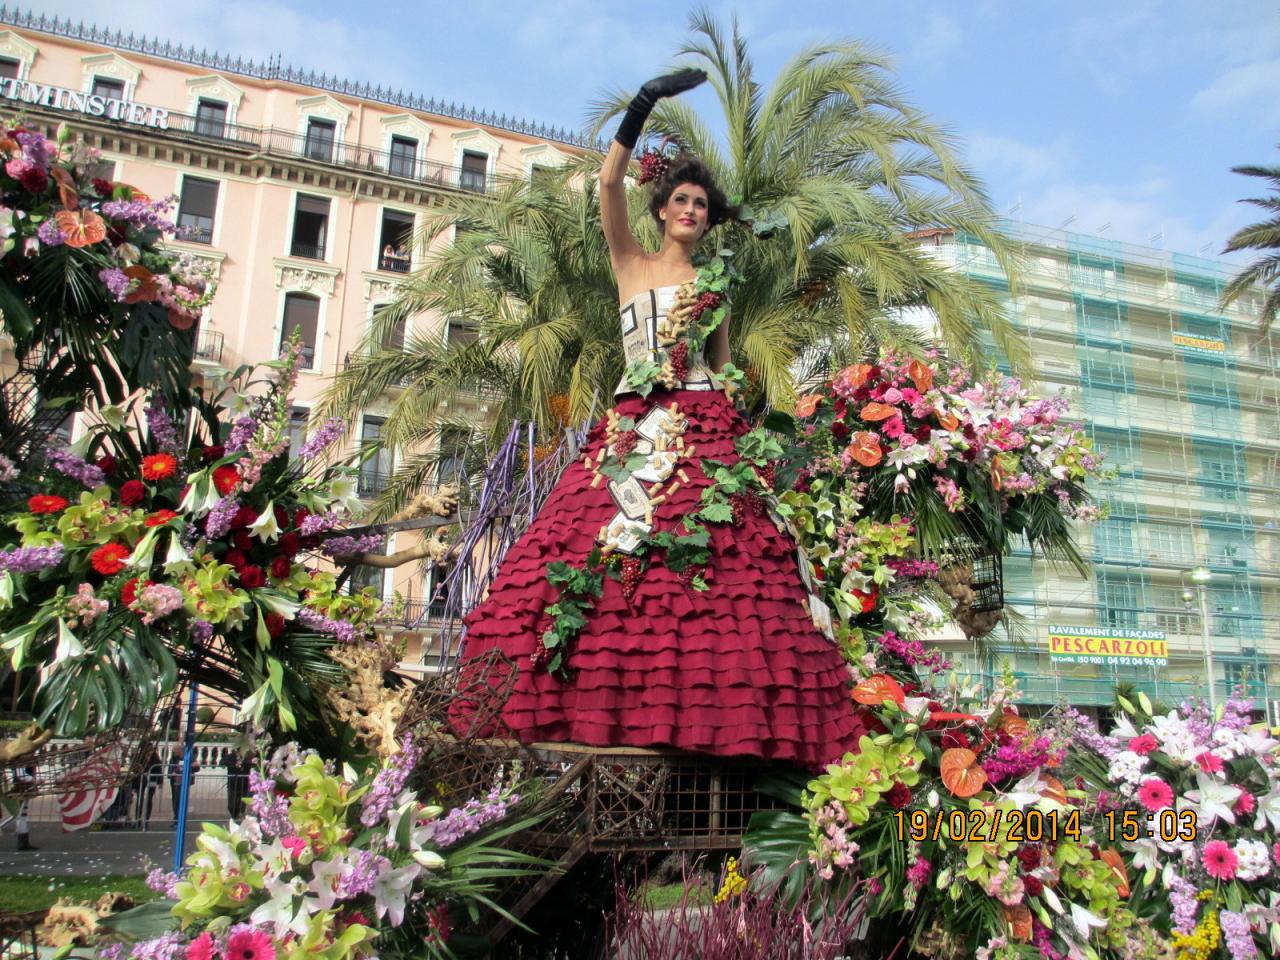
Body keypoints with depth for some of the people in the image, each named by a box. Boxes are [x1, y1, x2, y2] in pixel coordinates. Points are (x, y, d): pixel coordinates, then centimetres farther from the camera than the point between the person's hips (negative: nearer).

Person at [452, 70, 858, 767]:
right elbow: (609, 182, 3)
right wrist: (645, 103, -5)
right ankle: (607, 706, -15)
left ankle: (708, 714, -16)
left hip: (708, 432, 1)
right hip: (634, 428, -1)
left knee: (722, 565, -15)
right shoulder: (630, 262, 17)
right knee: (604, 556, -16)